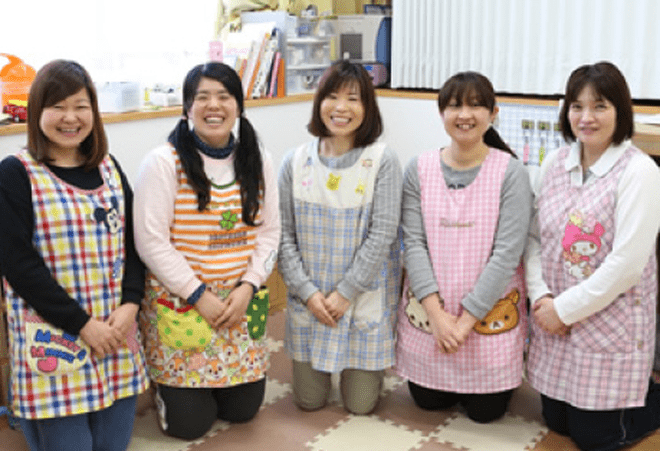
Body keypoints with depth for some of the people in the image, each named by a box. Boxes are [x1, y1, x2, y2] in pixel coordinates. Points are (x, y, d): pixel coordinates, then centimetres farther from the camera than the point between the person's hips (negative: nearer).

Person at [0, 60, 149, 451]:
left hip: (115, 329, 5)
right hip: (52, 338, -4)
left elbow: (132, 242, 9)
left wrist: (130, 304, -7)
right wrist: (81, 323, -14)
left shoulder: (109, 169, 10)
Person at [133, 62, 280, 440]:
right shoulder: (164, 162, -11)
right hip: (180, 303, -4)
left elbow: (270, 232, 5)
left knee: (243, 409, 11)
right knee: (190, 422, 2)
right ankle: (164, 385, 34)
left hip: (242, 300, 4)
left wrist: (248, 287, -9)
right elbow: (151, 242, -13)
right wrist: (199, 295, -16)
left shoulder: (258, 162, 3)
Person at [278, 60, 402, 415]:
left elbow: (382, 235, -13)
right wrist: (308, 292, -12)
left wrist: (345, 292, -15)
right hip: (308, 301, 2)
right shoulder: (295, 162, -2)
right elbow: (284, 236, -3)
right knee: (309, 401, 10)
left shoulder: (382, 161, -10)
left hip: (365, 300, -2)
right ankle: (321, 371, 42)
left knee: (360, 404, 6)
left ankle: (371, 365, 37)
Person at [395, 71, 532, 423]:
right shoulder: (419, 169, -4)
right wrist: (437, 313, -16)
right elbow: (413, 243, -7)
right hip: (428, 306, 2)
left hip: (489, 310, -2)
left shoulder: (511, 172, -11)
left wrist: (466, 320, -17)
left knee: (485, 411, 7)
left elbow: (507, 253, -15)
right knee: (427, 400, 12)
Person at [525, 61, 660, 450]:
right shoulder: (555, 164, 2)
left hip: (611, 324, -6)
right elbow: (533, 236, 5)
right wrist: (540, 296, -8)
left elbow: (627, 263, -20)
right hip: (555, 320, 6)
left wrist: (565, 308, -16)